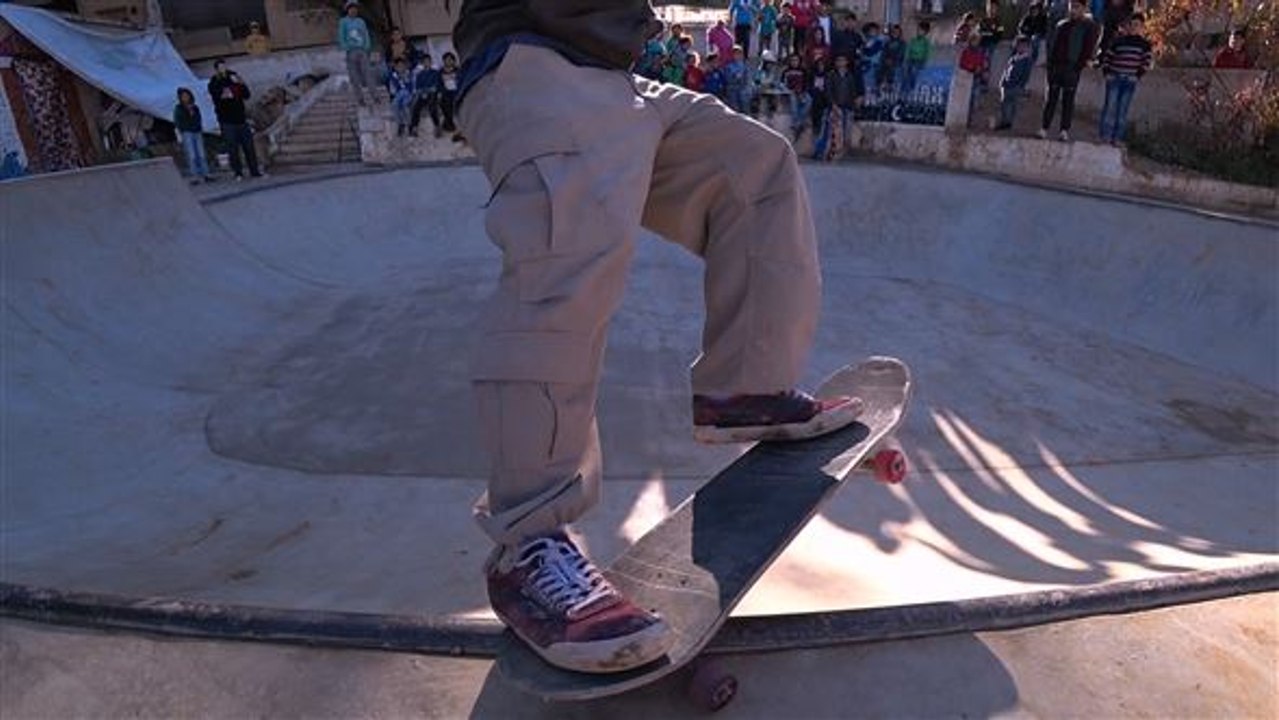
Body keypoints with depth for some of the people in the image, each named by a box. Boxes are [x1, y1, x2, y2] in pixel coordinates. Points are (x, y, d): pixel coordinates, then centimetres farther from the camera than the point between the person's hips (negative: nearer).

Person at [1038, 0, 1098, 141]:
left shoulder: (1089, 26, 3)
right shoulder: (1061, 25, 15)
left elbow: (1089, 48, -4)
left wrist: (1079, 66, -13)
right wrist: (1050, 63, 3)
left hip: (1072, 68, -4)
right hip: (1055, 66, 4)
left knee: (1068, 100, -2)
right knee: (1051, 98, 3)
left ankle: (1065, 130, -1)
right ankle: (1044, 128, 3)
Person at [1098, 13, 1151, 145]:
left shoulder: (1144, 44, 5)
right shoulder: (1119, 40, 2)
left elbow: (1146, 62, 6)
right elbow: (1106, 56, 6)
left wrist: (1138, 75, -3)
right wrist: (1106, 72, -4)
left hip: (1130, 81, 1)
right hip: (1114, 78, -1)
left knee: (1123, 110, 3)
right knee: (1110, 106, -6)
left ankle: (1117, 138, 7)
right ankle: (1105, 136, -1)